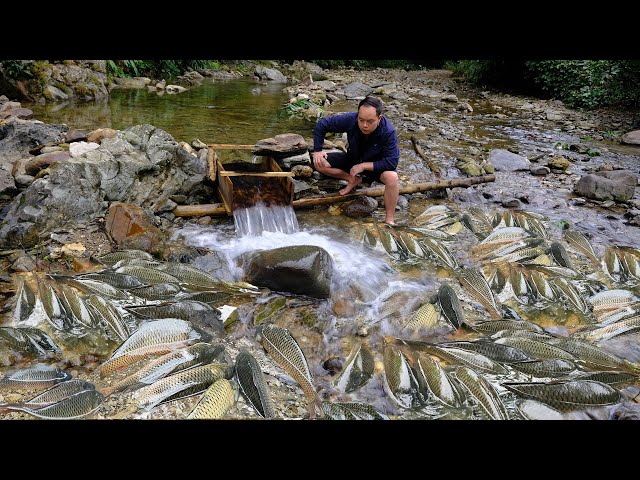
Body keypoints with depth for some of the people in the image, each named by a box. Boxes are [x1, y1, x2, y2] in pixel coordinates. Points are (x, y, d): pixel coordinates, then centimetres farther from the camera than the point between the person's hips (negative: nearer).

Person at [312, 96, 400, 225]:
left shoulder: (388, 132, -32)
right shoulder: (350, 119, -25)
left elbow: (392, 162, -34)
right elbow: (322, 123, -12)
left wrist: (364, 166, -33)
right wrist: (317, 150, -15)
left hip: (375, 165, -3)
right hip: (353, 159, 4)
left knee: (392, 177, -37)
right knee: (319, 163, -15)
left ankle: (389, 220, -22)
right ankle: (353, 180, 3)